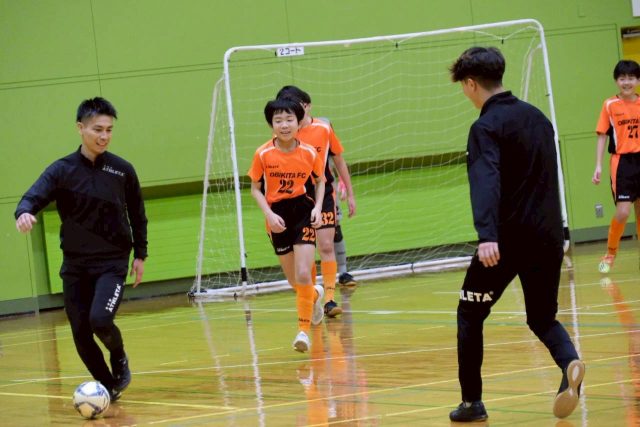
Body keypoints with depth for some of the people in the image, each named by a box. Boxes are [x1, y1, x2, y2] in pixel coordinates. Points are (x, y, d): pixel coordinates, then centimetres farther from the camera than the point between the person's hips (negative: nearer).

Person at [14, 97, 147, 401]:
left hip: (113, 263, -2)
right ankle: (109, 387, 21)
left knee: (100, 319, -23)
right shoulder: (62, 170, -4)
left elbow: (137, 215, 11)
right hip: (74, 266, 2)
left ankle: (119, 359, 9)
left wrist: (140, 254, 11)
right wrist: (24, 213, -40)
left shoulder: (122, 170, -1)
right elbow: (34, 196, -18)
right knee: (81, 333, 1)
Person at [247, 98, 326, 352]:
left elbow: (320, 181, 8)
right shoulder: (263, 154, -11)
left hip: (303, 212, -1)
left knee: (303, 276, -16)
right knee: (294, 282, 13)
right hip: (278, 217, 1)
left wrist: (317, 208, -8)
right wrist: (269, 214, -15)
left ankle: (304, 330, -2)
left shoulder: (309, 152, -9)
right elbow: (255, 188, -1)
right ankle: (315, 295, 49)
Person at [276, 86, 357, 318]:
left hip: (323, 194, -1)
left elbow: (339, 161, 7)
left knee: (326, 246, -10)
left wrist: (350, 194, 10)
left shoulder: (324, 128, -3)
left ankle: (329, 298, -8)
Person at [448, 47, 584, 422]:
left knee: (470, 313, 11)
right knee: (542, 317, 17)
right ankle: (570, 362, -15)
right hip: (549, 236, 6)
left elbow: (486, 181, -26)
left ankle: (472, 402, 11)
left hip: (508, 237, -6)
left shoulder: (486, 127, -10)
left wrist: (487, 235, -37)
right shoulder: (536, 116, 13)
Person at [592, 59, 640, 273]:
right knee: (622, 212, -11)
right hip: (622, 162, -3)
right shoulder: (610, 105, -2)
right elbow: (602, 136, -1)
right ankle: (610, 255, 6)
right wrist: (598, 166, -8)